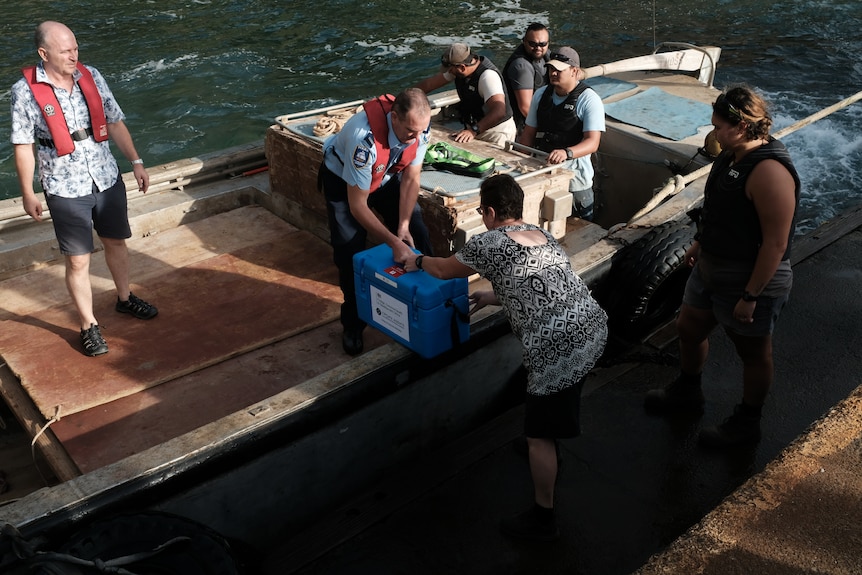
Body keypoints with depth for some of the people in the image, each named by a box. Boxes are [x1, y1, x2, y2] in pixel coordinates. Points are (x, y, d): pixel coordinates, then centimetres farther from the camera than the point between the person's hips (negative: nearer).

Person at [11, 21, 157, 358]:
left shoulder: (91, 77, -2)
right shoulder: (25, 92, -13)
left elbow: (115, 123, 7)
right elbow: (23, 146, -8)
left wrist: (136, 162, 4)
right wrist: (28, 194, -6)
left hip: (108, 180, 4)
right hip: (66, 190, -4)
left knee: (116, 242, 19)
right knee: (78, 261, 4)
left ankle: (124, 298, 42)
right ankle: (89, 326, 19)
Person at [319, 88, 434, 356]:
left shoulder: (420, 126, -29)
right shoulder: (365, 138, -44)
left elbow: (411, 179, -15)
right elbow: (357, 206, -36)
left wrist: (403, 227, -22)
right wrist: (394, 243, -37)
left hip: (388, 176, 5)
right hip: (344, 180, -4)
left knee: (418, 235, -4)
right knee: (350, 251, -12)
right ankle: (353, 324, 8)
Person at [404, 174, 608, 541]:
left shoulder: (489, 243, -4)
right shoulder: (540, 235, 19)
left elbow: (444, 270, 13)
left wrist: (417, 261, 33)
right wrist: (494, 297, 39)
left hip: (559, 347, -9)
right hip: (593, 327, 9)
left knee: (539, 435, 7)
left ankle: (543, 520, 20)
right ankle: (544, 449, 57)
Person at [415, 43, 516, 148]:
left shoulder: (488, 76, -29)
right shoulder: (457, 67, -5)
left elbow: (499, 112, -42)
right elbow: (430, 83, 4)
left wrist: (474, 130, -49)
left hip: (496, 131, -7)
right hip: (475, 128, 7)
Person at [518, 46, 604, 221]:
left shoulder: (589, 100, -12)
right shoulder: (541, 94, 6)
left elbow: (592, 142, -21)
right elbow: (529, 133, 12)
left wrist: (567, 152, -39)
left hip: (574, 176, -5)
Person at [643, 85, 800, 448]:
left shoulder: (769, 170, -29)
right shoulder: (734, 154, 1)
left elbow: (776, 244, -28)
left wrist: (751, 296, -24)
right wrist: (701, 242, 20)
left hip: (749, 282, -9)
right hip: (711, 268, 10)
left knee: (753, 353, 13)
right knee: (689, 327, 23)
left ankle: (746, 424, 34)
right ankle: (686, 393, 48)